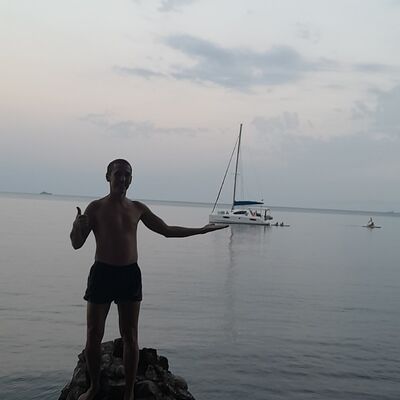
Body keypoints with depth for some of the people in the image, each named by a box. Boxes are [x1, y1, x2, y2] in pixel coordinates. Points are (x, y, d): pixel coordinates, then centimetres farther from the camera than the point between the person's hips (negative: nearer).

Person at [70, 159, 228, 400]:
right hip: (102, 273, -2)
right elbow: (77, 244, -3)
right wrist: (77, 226, -26)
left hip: (130, 274, 2)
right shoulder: (96, 208, 0)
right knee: (94, 335, 2)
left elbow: (167, 230, 18)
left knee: (130, 337, 3)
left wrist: (201, 230, 15)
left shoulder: (137, 208, 9)